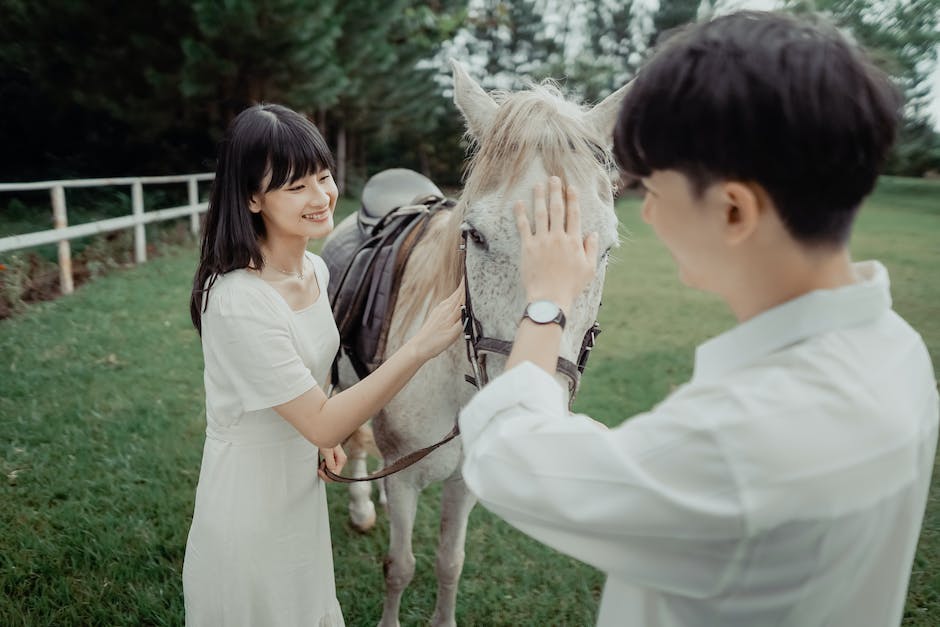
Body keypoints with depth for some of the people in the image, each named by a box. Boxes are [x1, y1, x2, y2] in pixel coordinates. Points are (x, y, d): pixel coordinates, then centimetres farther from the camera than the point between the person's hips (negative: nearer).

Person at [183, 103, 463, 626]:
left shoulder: (316, 270, -4)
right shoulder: (237, 301, -30)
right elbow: (321, 424, -28)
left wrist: (328, 433, 2)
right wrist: (422, 347, -35)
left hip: (302, 492, 7)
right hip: (250, 509, -7)